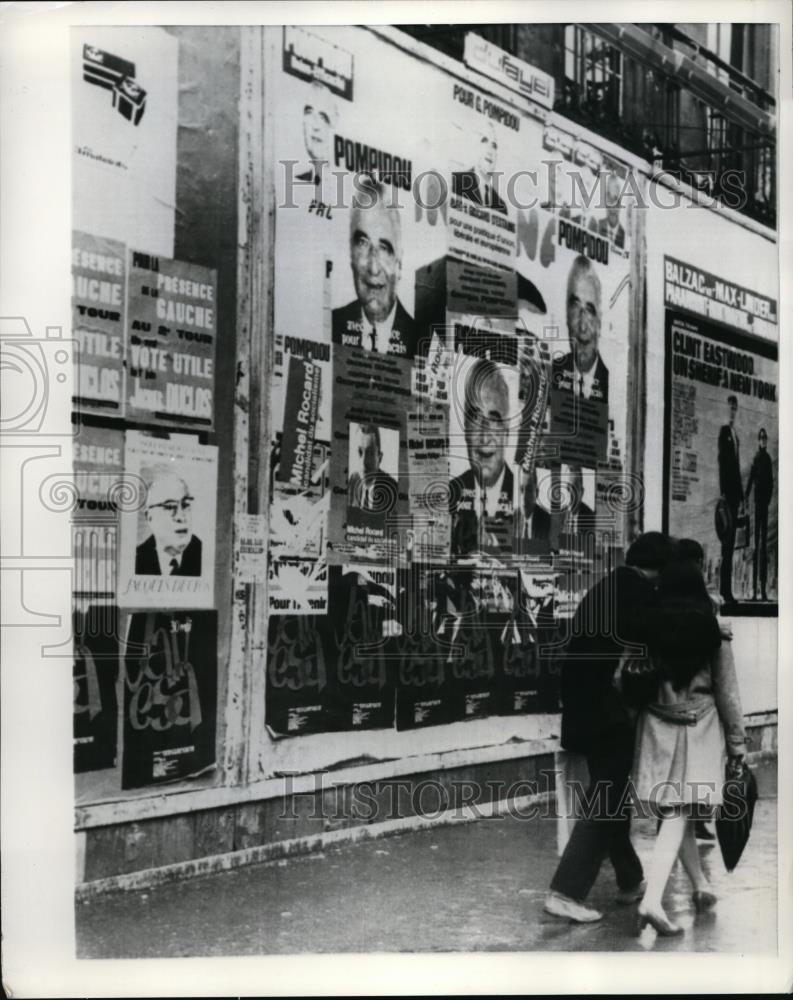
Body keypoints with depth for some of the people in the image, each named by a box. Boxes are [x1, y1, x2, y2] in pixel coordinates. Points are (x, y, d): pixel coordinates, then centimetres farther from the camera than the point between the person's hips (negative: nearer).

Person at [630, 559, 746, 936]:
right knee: (679, 816, -3)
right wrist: (737, 740, 7)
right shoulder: (713, 632, -5)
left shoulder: (649, 629, -3)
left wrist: (629, 726, 10)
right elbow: (727, 692, -1)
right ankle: (652, 900, -15)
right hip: (700, 730, -2)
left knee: (674, 814, 15)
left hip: (658, 728, 2)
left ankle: (701, 887, 27)